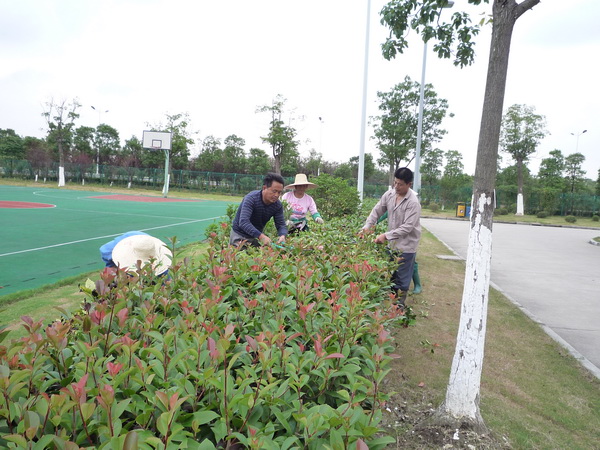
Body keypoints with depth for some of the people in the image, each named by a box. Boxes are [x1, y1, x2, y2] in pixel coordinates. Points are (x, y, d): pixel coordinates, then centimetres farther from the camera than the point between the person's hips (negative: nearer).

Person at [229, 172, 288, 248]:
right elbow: (243, 222, -39)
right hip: (240, 235, -5)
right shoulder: (251, 198, -27)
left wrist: (282, 236, -33)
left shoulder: (278, 205, -10)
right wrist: (261, 236, -52)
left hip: (257, 236, 5)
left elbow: (281, 225, -7)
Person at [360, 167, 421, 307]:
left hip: (406, 246, -6)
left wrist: (386, 236, -28)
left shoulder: (413, 203, -22)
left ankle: (399, 305, 17)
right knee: (390, 275, 19)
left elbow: (407, 227, -25)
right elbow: (377, 211, 7)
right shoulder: (389, 194, -2)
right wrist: (367, 226, -7)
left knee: (402, 279, 4)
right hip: (392, 243, 7)